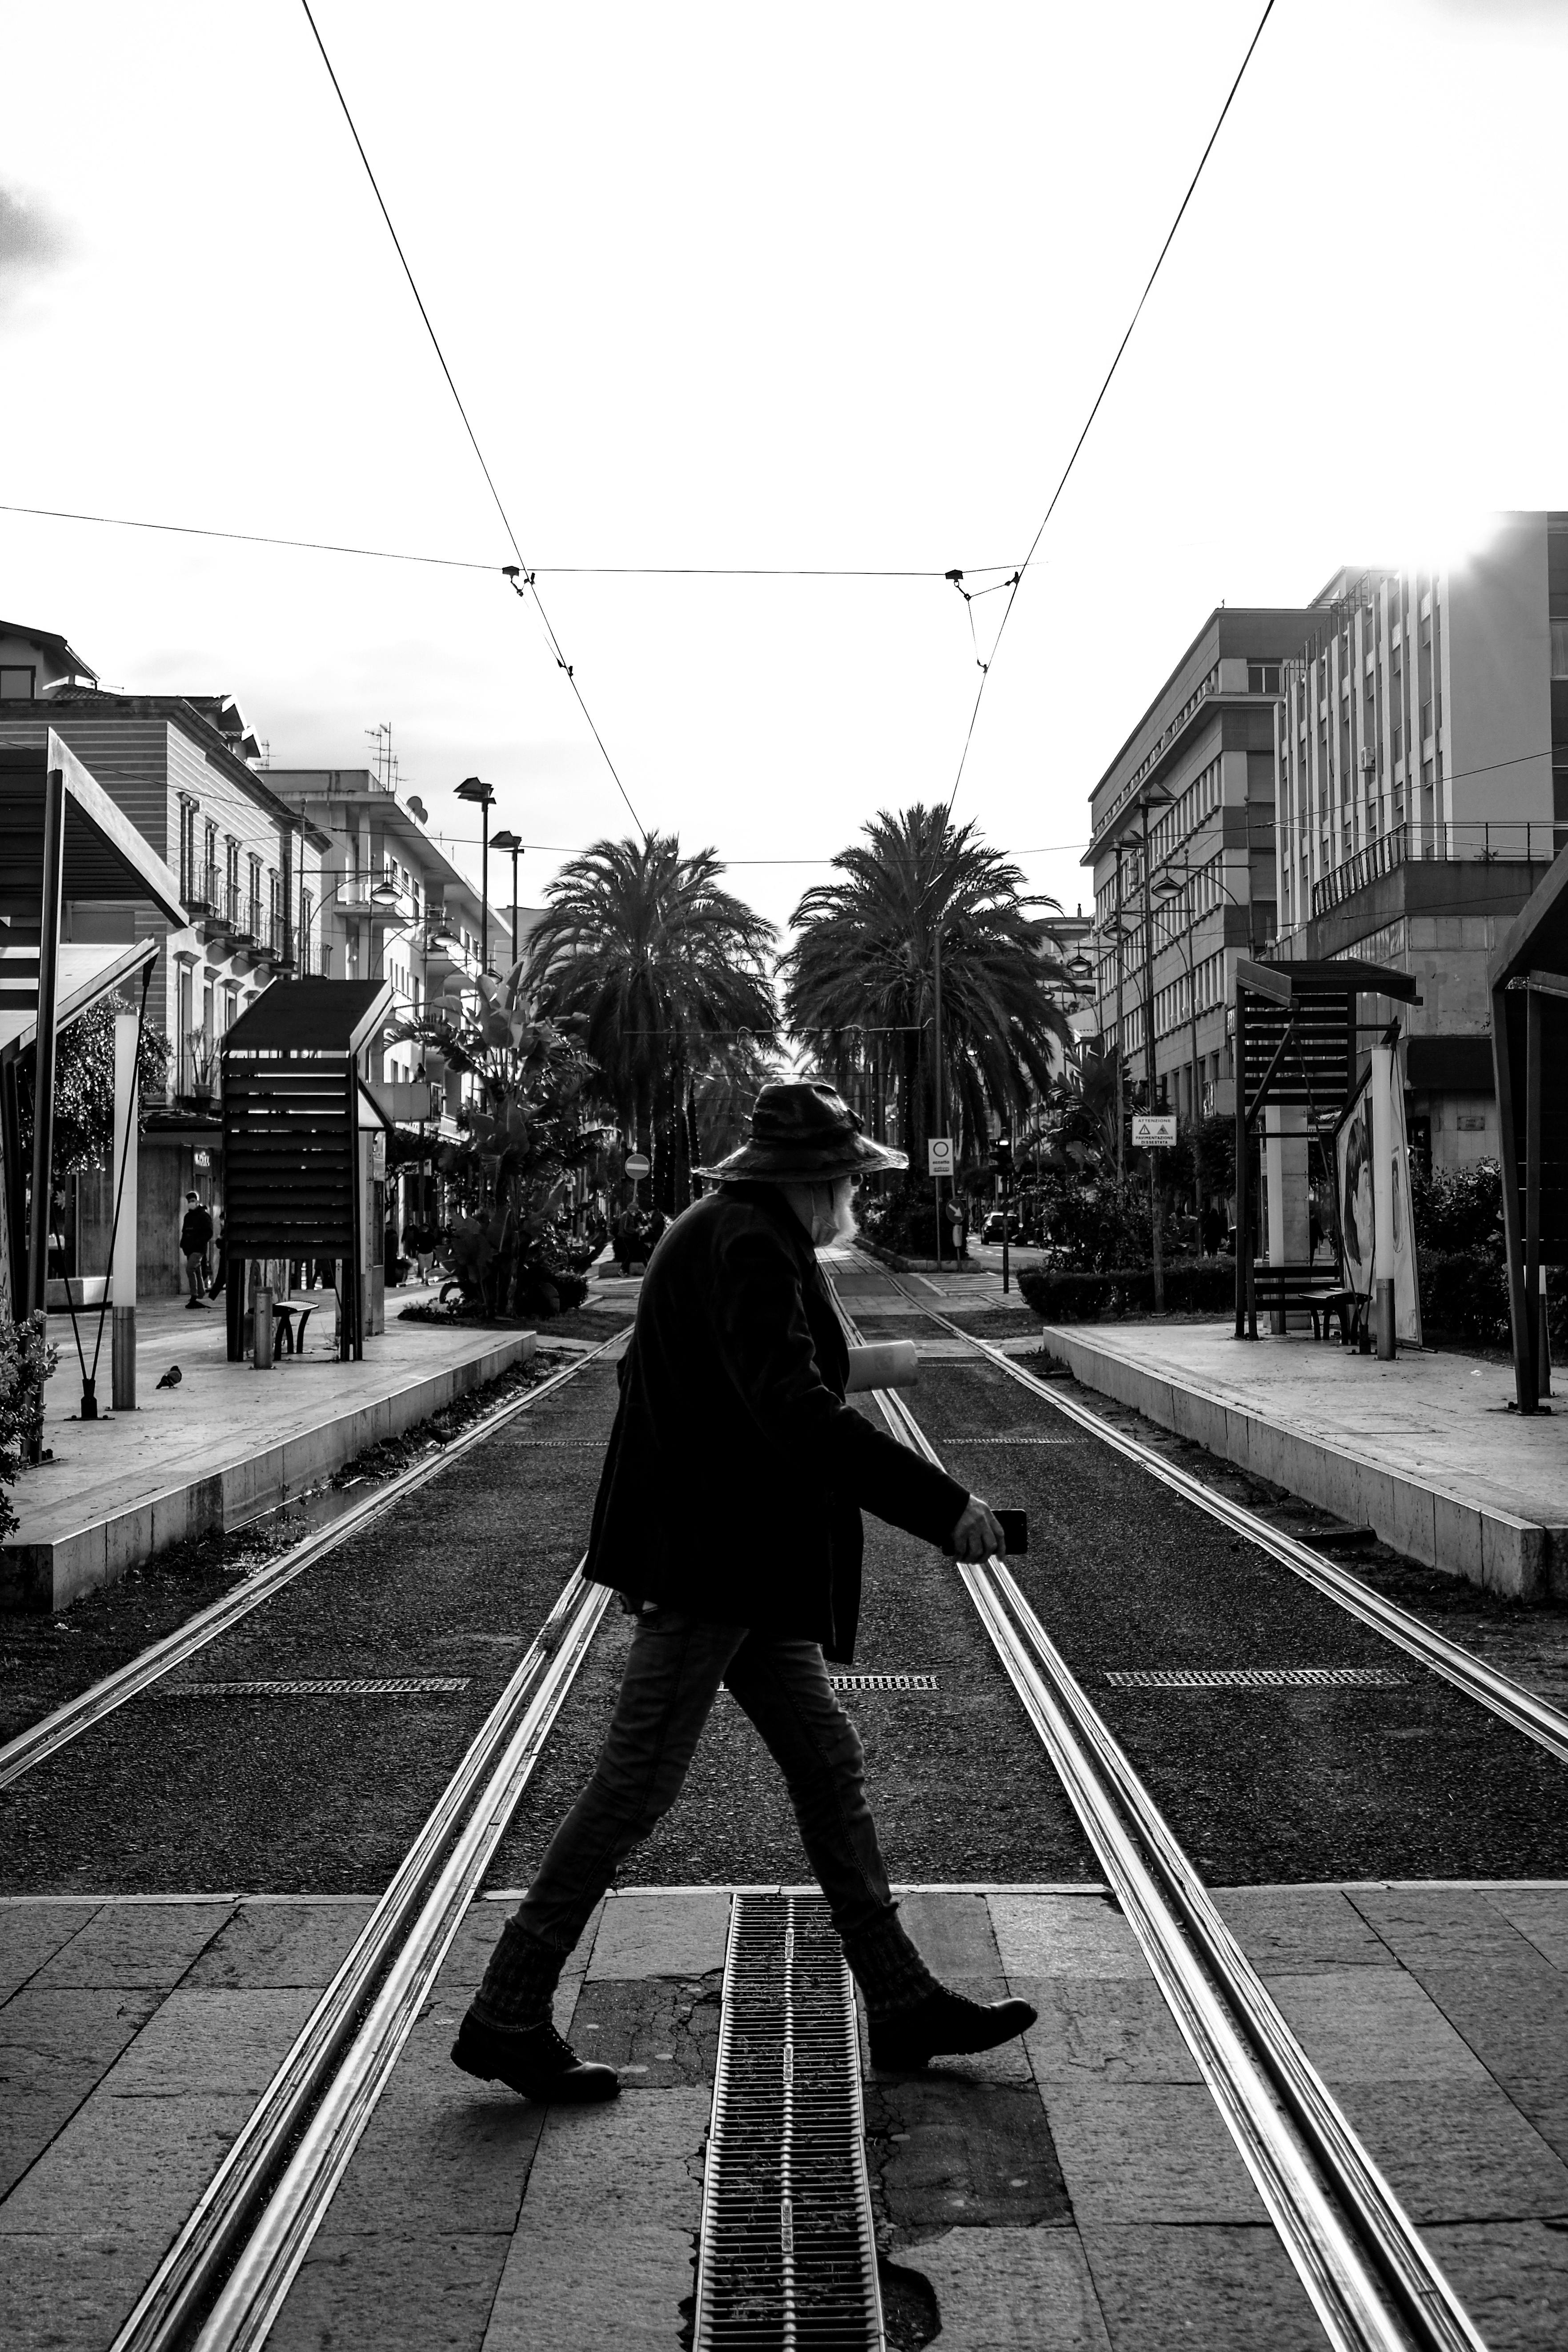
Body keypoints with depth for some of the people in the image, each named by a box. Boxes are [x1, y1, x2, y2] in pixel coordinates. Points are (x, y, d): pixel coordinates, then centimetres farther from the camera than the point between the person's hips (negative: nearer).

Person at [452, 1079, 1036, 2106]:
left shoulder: (723, 1233, 15)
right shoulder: (749, 1247, -17)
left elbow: (647, 1374, 23)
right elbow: (796, 1409, -29)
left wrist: (643, 1543, 29)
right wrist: (942, 1504, -28)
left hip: (746, 1565, 11)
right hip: (712, 1561, -11)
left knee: (830, 1767, 12)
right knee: (637, 1788, -4)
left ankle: (903, 2002, 21)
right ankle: (507, 2019, 8)